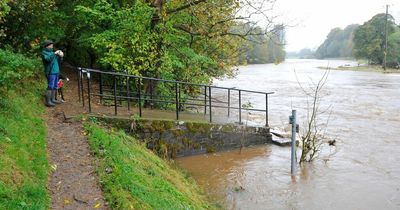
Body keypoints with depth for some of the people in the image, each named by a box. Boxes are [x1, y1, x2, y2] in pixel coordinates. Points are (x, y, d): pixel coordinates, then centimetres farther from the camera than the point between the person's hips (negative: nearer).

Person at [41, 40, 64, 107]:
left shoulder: (51, 52, 20)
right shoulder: (44, 52, -5)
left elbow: (56, 60, 20)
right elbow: (48, 59, -25)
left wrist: (60, 56, 2)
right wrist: (54, 53, -24)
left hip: (56, 71, 8)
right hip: (50, 72, -8)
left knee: (55, 86, 11)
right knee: (50, 87, -10)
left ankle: (53, 99, 19)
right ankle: (48, 101, -8)